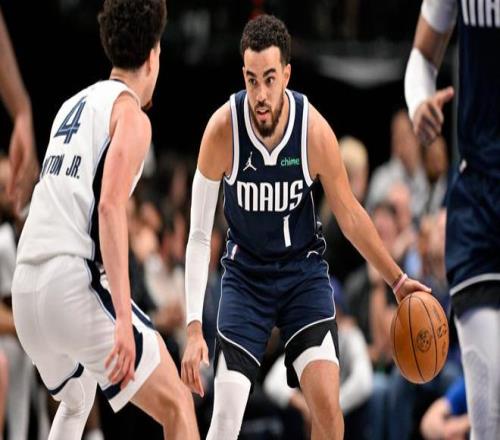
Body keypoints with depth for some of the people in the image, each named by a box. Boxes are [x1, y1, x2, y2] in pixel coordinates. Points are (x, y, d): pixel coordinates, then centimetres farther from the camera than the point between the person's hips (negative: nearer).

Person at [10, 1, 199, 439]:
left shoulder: (72, 106, 22)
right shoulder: (130, 115, -2)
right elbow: (110, 207, -17)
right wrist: (123, 317, -24)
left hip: (26, 287, 8)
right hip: (75, 283, -8)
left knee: (75, 402, 34)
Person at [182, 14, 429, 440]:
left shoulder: (315, 130, -19)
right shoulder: (223, 129, -21)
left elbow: (351, 216, 0)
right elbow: (199, 236, -14)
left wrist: (398, 280, 3)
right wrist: (194, 328, -19)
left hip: (304, 272, 0)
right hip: (246, 274, 0)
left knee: (326, 403, -16)